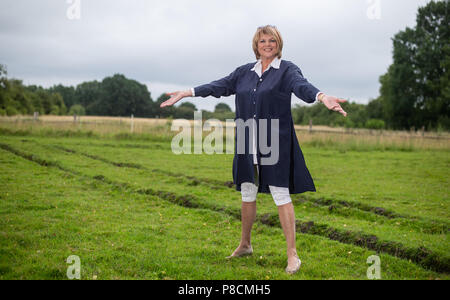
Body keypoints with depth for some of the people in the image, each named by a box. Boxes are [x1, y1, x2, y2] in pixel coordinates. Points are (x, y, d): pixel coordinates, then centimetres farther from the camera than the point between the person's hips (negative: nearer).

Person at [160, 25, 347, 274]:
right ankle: (245, 245, 33)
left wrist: (323, 98, -40)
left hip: (275, 144, -5)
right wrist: (186, 93, 10)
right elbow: (220, 86, 14)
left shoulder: (287, 70, -2)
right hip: (248, 146, 5)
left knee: (281, 194, -6)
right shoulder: (245, 72, 13)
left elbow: (302, 86, -19)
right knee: (247, 194, 15)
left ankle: (292, 254, 2)